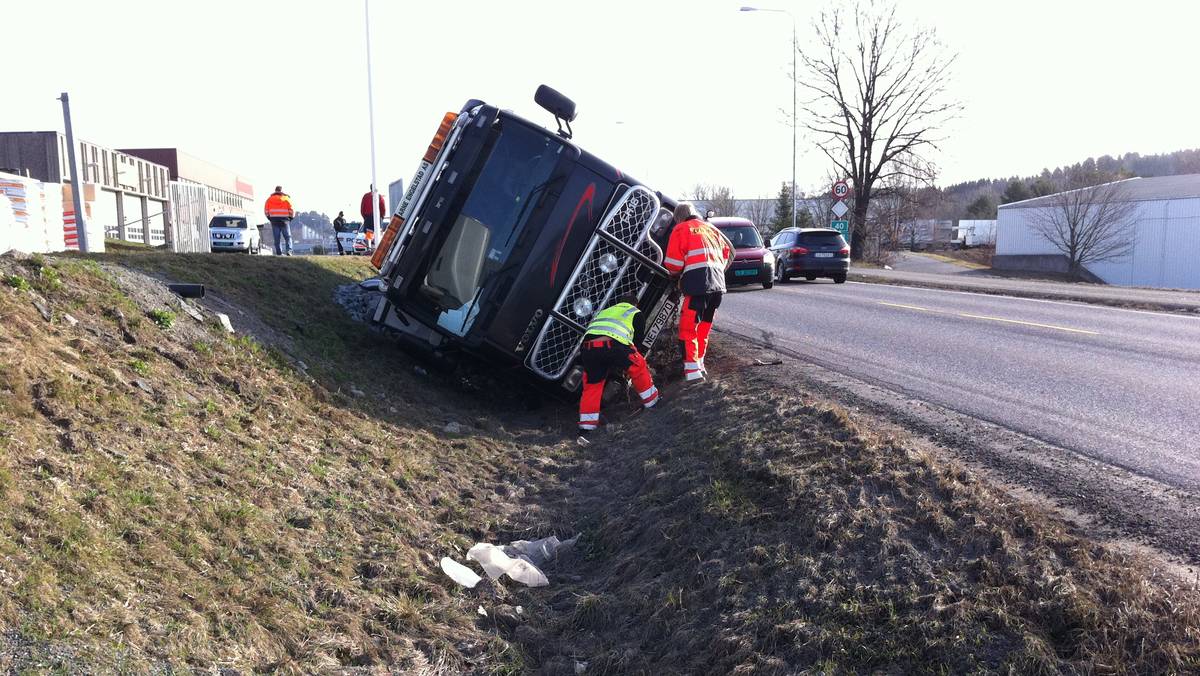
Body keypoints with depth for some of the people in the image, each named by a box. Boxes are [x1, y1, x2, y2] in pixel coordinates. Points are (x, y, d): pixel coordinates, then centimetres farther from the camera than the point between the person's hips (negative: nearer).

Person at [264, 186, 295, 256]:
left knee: (277, 238, 4)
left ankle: (279, 252, 0)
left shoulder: (270, 199, 8)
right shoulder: (286, 198, 2)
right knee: (287, 236, 2)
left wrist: (270, 218, 19)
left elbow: (266, 210, 7)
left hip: (274, 220, 2)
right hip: (284, 220, -2)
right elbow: (291, 210, 0)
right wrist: (291, 217, 15)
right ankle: (288, 251, -13)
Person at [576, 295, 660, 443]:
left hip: (587, 348, 4)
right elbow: (637, 341, 26)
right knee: (639, 368, 22)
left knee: (591, 387, 17)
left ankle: (585, 428, 10)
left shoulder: (602, 312, 40)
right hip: (613, 346, -4)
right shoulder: (635, 313, 27)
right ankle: (652, 402, 33)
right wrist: (626, 366, 40)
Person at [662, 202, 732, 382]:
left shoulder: (681, 229, 4)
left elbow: (673, 263, -2)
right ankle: (699, 362, 25)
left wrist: (674, 273, 19)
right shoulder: (711, 229, 23)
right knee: (704, 326, 18)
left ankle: (692, 370, -12)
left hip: (698, 284, -7)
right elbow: (728, 252, 23)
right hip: (718, 284, 7)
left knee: (688, 327, -5)